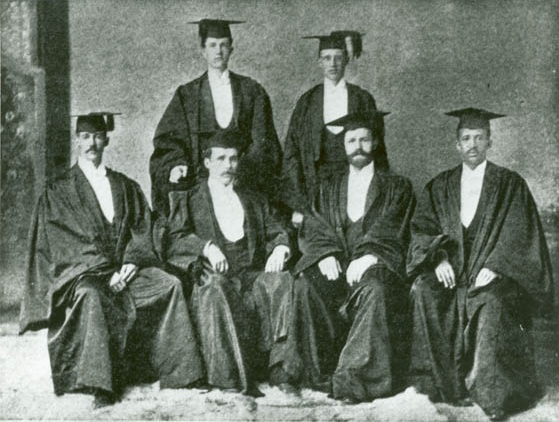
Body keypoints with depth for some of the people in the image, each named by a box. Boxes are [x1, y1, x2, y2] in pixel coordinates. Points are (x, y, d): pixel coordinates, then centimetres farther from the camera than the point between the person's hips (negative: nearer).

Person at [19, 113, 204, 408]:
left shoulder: (126, 187, 18)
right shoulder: (58, 191, 7)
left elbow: (143, 230, 10)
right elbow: (60, 242, -4)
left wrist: (131, 262, -11)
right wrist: (106, 270, -15)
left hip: (126, 269, 4)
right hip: (81, 272, -4)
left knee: (170, 284, -21)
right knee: (91, 295, -37)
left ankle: (176, 373, -17)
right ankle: (100, 386, -38)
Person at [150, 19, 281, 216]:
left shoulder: (251, 91, 10)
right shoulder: (187, 95, 10)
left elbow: (262, 140, 3)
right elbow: (168, 139, 4)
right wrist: (176, 164, -15)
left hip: (245, 179, 0)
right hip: (202, 181, 0)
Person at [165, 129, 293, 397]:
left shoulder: (256, 202, 28)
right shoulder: (187, 200, 18)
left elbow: (277, 233, 18)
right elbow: (176, 238, 3)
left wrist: (279, 249, -6)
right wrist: (207, 246, -16)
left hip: (253, 272, 3)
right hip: (213, 274, -2)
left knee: (284, 282, -30)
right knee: (217, 288, -38)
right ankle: (232, 376, -41)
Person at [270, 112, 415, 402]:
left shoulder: (397, 187, 12)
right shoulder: (329, 189, 21)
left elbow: (392, 234, -1)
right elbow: (312, 230, 10)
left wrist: (368, 257, -19)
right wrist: (325, 254, -12)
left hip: (375, 266, -3)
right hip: (336, 267, 3)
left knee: (375, 288, -37)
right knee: (306, 284, -29)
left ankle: (357, 375, -36)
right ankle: (312, 371, -24)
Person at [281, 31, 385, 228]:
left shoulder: (362, 99, 5)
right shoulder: (307, 103, 6)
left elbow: (377, 149, 6)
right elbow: (292, 154, 4)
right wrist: (297, 206, -4)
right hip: (316, 188, 0)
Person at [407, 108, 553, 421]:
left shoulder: (510, 184, 3)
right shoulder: (441, 186, 12)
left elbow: (520, 236, -4)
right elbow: (422, 229, 7)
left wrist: (492, 267, -18)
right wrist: (439, 258, -12)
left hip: (494, 277, -3)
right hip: (453, 271, 3)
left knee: (491, 302, -35)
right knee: (424, 291, -26)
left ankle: (490, 391, -25)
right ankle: (446, 382, -20)